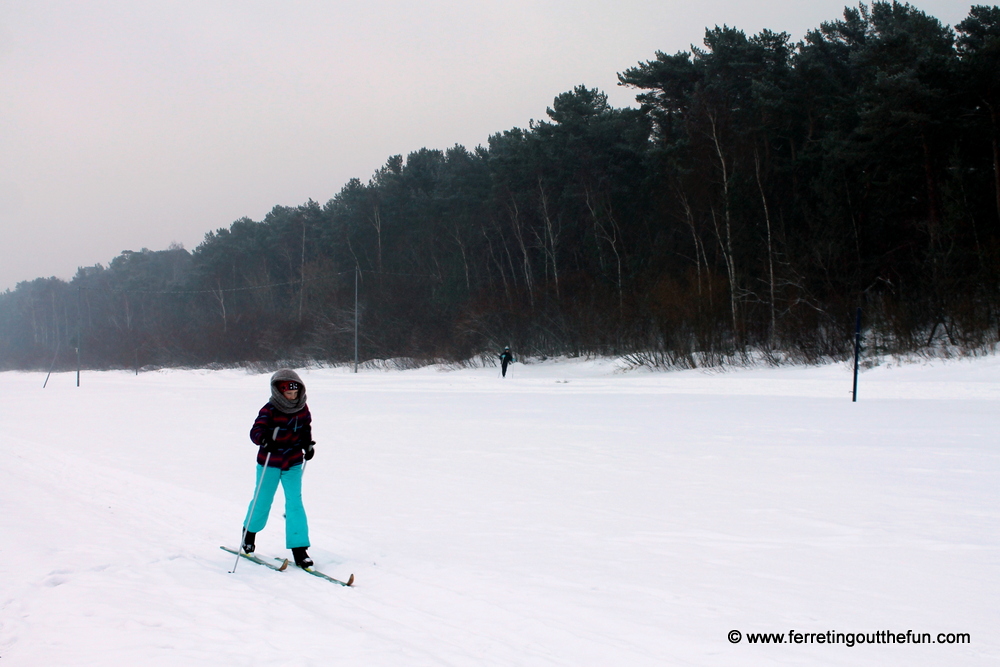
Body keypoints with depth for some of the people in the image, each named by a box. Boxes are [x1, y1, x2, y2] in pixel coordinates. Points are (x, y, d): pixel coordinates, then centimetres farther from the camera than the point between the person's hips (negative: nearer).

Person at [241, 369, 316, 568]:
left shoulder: (302, 409, -1)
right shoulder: (270, 409, -16)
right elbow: (256, 431, -23)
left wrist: (308, 444, 0)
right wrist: (264, 438, -44)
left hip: (293, 463, 3)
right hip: (269, 463, -3)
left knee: (295, 503, -4)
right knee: (262, 501, 11)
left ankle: (299, 548, -3)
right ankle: (249, 531, 41)